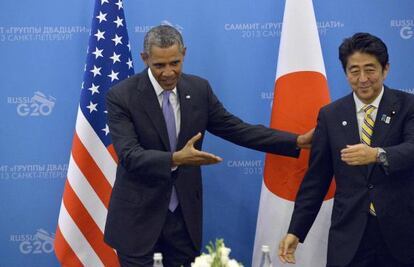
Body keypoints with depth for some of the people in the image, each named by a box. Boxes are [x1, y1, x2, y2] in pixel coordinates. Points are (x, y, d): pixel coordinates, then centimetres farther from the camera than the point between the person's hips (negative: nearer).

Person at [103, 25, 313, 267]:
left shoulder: (199, 89, 2)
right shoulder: (121, 96, -10)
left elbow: (236, 129, 5)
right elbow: (129, 155, -20)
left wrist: (298, 141, 0)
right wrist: (175, 159, -37)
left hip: (185, 217, 3)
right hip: (138, 218, -3)